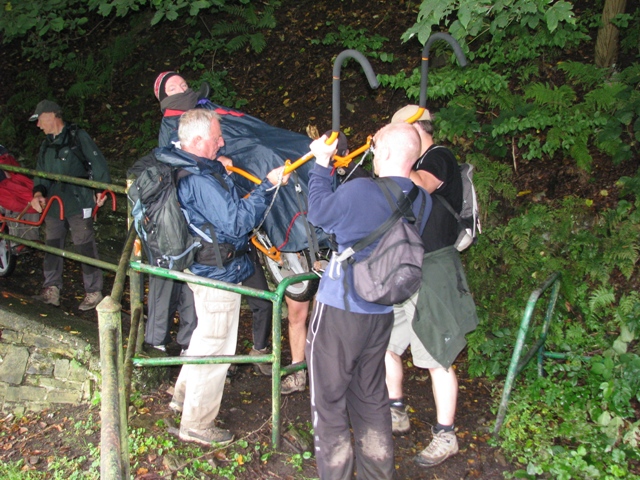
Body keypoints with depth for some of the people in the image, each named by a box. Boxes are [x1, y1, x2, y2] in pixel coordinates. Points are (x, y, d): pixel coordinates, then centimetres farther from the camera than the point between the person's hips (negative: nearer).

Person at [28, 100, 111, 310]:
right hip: (53, 205, 7)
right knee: (52, 246, 9)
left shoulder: (78, 137, -2)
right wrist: (38, 192, -1)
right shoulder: (46, 145, 20)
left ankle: (94, 291, 4)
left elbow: (97, 162, -6)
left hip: (78, 203, -7)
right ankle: (51, 289, 17)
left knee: (85, 247, -4)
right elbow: (41, 174, 18)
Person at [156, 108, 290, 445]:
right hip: (219, 275, -11)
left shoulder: (179, 169, 4)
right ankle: (197, 424, 17)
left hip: (202, 267, 11)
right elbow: (237, 222, -29)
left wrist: (223, 174, 10)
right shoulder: (201, 180, -28)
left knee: (205, 335, 29)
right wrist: (268, 186, -26)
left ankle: (184, 396, 45)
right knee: (216, 346, 3)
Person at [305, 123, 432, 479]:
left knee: (329, 399, 8)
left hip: (339, 310, -7)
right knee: (372, 397, 21)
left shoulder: (360, 190, -22)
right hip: (382, 313, 7)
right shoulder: (423, 201, 0)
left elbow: (319, 214, -4)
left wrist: (321, 165, 6)